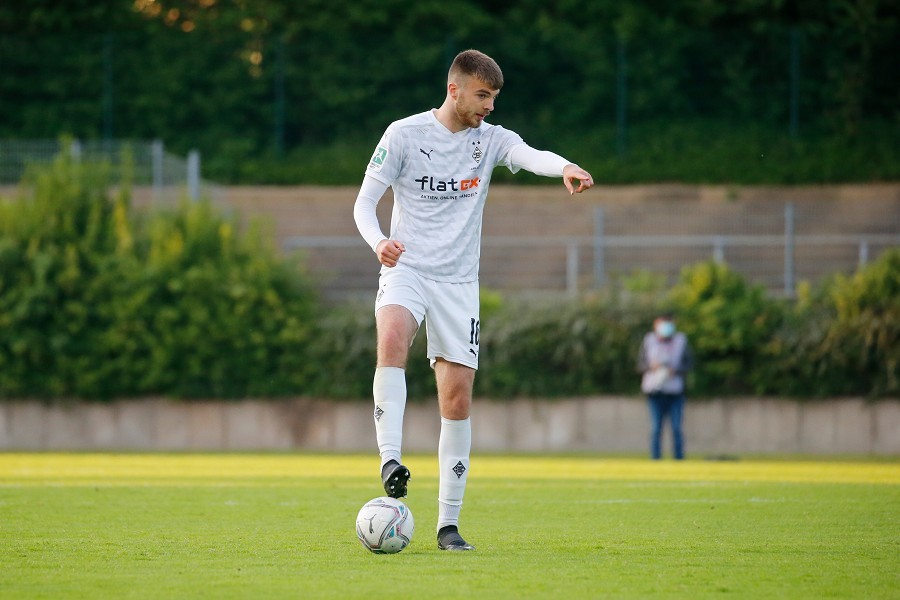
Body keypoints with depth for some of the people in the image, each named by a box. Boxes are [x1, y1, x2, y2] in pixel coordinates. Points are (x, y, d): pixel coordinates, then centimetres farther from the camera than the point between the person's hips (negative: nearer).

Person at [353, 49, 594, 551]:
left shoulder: (491, 139, 4)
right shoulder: (404, 134, -2)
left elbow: (530, 155, -17)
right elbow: (364, 203, -1)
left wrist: (566, 167, -40)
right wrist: (378, 242, -23)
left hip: (458, 281, 3)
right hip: (406, 267, -3)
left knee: (458, 392, -2)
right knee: (393, 335, -35)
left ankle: (449, 522, 6)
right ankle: (391, 461, -42)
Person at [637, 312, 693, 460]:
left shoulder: (681, 341, 4)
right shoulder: (649, 341, 6)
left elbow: (689, 364, 7)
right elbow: (640, 364, 9)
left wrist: (676, 370, -11)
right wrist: (651, 366, -12)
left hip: (675, 391, 0)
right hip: (655, 391, 0)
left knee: (677, 428, -3)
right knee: (656, 428, -3)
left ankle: (679, 458, 1)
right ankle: (655, 458, 1)